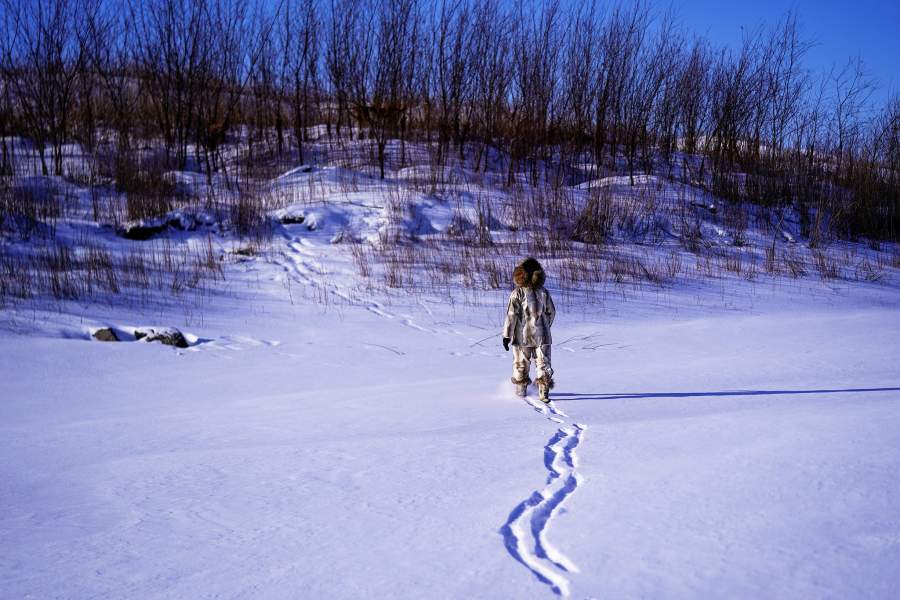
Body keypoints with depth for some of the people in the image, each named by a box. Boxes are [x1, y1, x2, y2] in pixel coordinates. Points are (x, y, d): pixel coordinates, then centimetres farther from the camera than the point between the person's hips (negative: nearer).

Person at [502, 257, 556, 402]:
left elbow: (511, 315, -13)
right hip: (542, 336, 2)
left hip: (522, 336, -2)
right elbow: (552, 312, 8)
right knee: (543, 363, 4)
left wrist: (507, 335, -9)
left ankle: (521, 390, 26)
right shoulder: (543, 292, 1)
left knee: (521, 364, 14)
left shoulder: (517, 293, -10)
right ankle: (544, 392, -6)